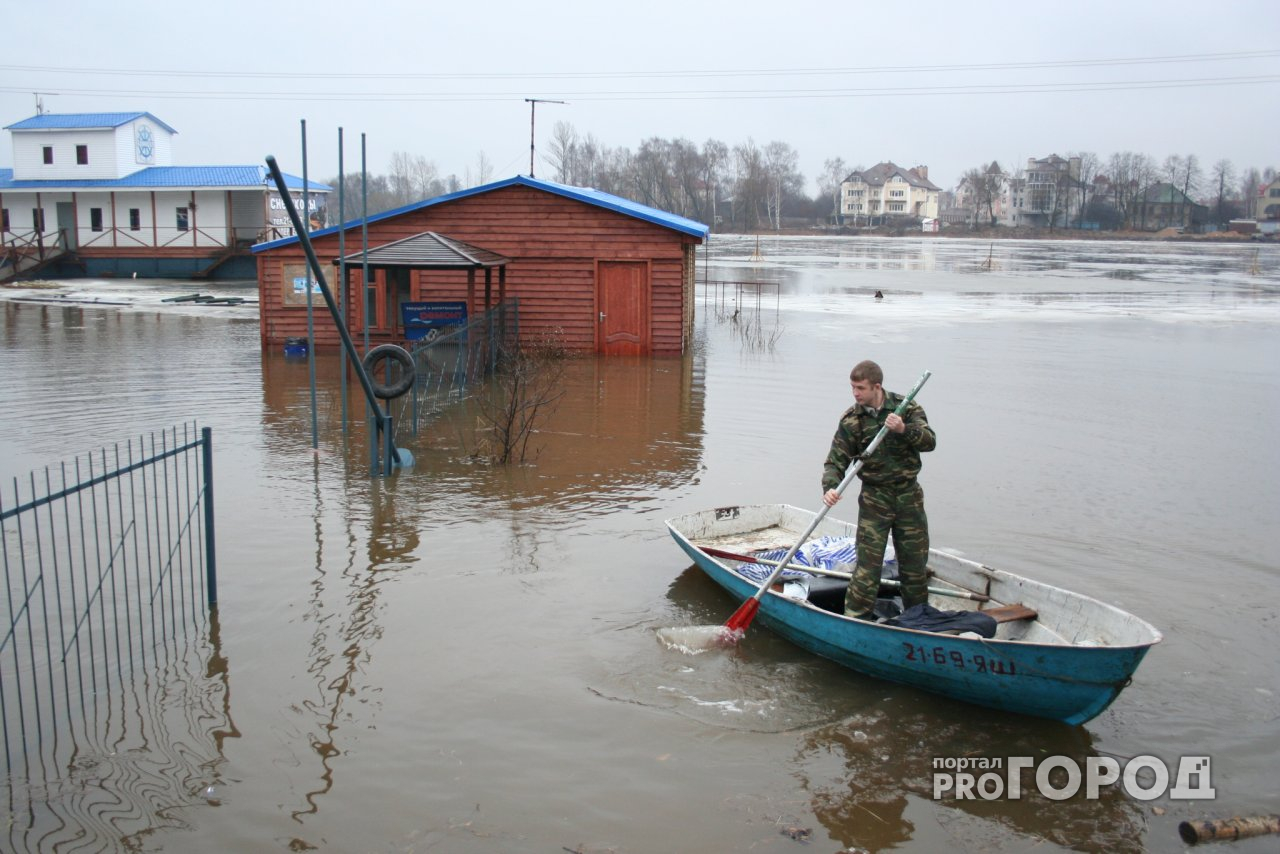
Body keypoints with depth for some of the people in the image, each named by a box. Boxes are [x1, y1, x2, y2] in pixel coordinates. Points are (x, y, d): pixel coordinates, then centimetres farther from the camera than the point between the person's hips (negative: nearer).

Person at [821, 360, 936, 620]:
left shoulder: (906, 407, -4)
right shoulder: (851, 420, -5)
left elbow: (929, 441, -13)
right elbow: (835, 461, -7)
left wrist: (904, 429, -31)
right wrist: (829, 488, -26)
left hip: (909, 495, 2)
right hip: (875, 498, -1)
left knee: (915, 560, 11)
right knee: (868, 562, -8)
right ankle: (856, 618, 1)